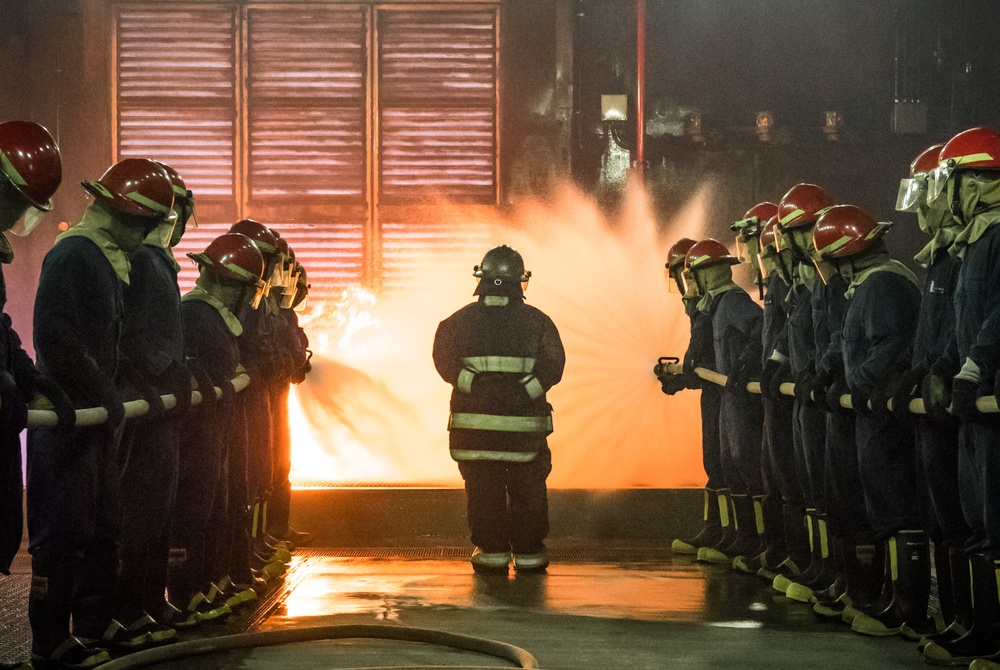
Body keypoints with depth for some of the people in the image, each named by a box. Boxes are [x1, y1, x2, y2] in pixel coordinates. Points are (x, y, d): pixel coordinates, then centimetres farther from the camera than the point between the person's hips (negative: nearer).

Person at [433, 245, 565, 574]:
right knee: (526, 488, 9)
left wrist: (475, 385, -6)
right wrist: (523, 391, -7)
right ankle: (528, 552, 10)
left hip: (473, 421, 0)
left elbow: (445, 359, -4)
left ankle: (491, 550, 6)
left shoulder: (459, 320, 5)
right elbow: (552, 364, -6)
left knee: (482, 487, 8)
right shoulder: (537, 321, 3)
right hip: (524, 422, 0)